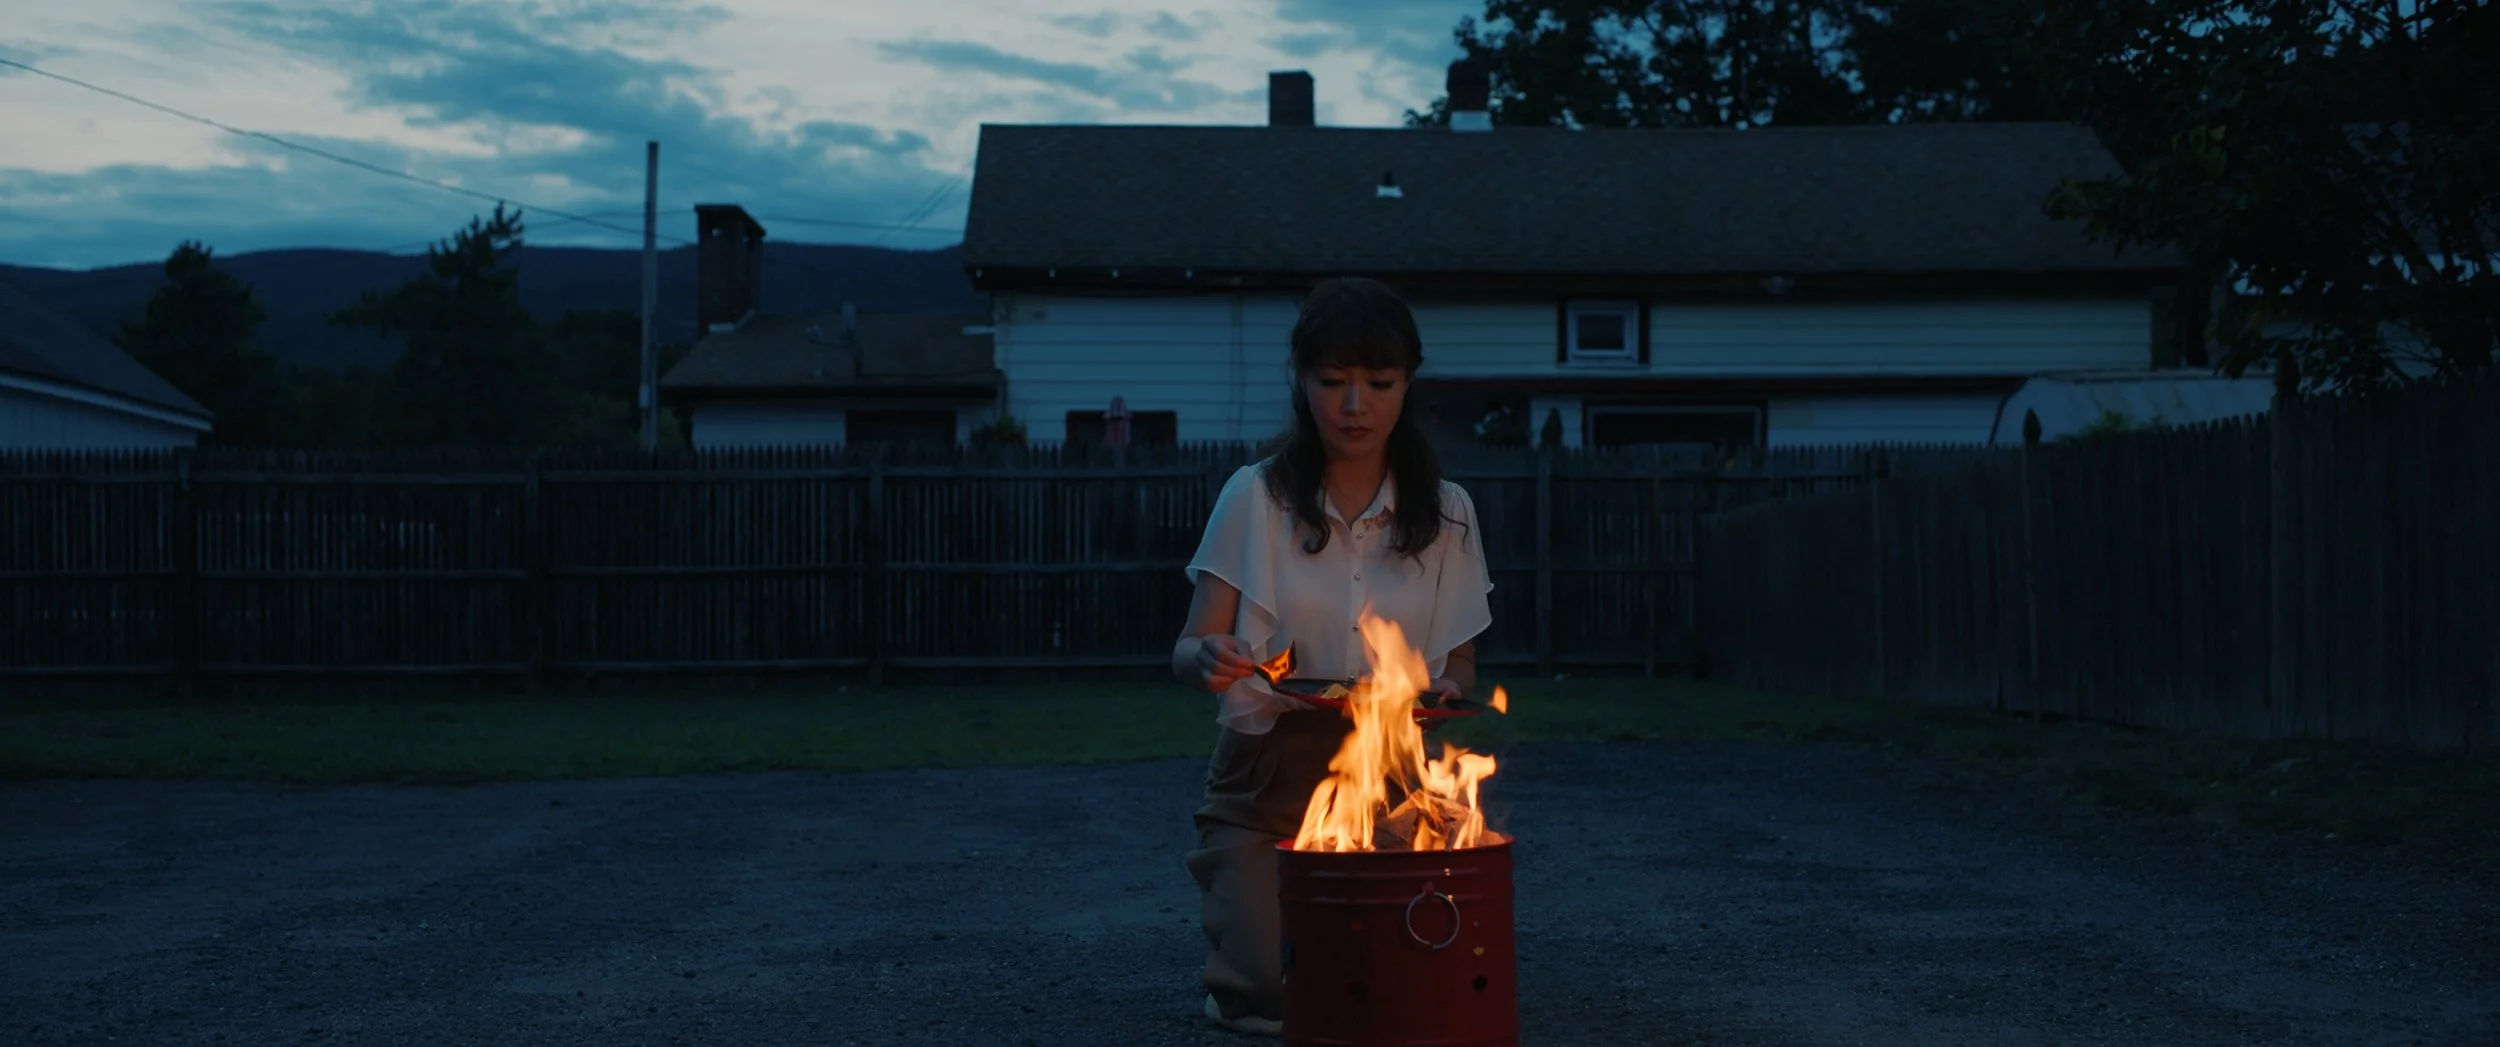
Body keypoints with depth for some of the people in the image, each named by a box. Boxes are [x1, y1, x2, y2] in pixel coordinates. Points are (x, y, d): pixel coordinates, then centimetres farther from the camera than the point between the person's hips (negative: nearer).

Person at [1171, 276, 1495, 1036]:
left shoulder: (1446, 514, 3)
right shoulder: (1254, 498, -3)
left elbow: (1459, 667, 9)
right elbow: (1188, 651, -5)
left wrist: (1447, 692, -15)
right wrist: (1208, 661, -29)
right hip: (1266, 784, -1)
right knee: (1269, 996, -18)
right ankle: (1236, 901, 17)